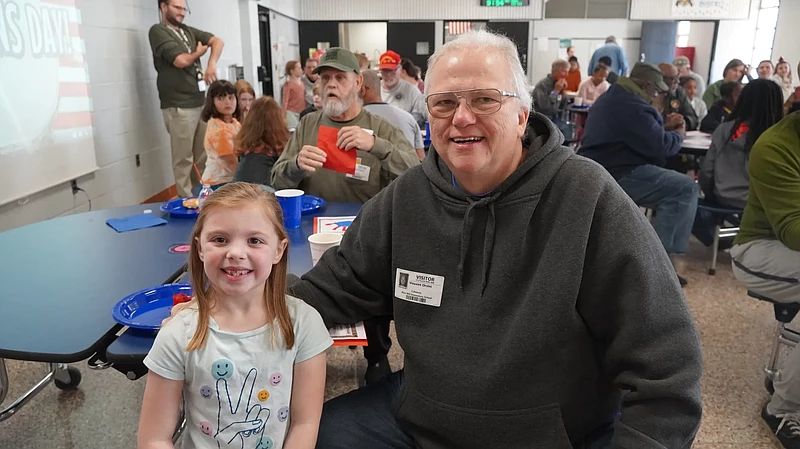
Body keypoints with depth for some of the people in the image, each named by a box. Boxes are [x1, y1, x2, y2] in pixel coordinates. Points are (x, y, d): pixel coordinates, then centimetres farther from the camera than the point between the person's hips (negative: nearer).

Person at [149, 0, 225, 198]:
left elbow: (218, 41, 7)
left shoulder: (189, 31, 17)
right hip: (179, 106, -7)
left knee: (203, 155, 12)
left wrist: (212, 64, -11)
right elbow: (181, 60, -15)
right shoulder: (158, 31, -4)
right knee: (183, 158, -2)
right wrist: (200, 50, 4)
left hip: (200, 102, 7)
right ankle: (186, 200, 5)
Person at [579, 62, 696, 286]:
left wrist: (663, 126, 16)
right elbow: (659, 147, -19)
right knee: (686, 188, -10)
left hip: (600, 169, 11)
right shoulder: (632, 106, -17)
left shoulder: (613, 97, 18)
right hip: (616, 175, -11)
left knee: (673, 184, 19)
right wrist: (679, 135, 1)